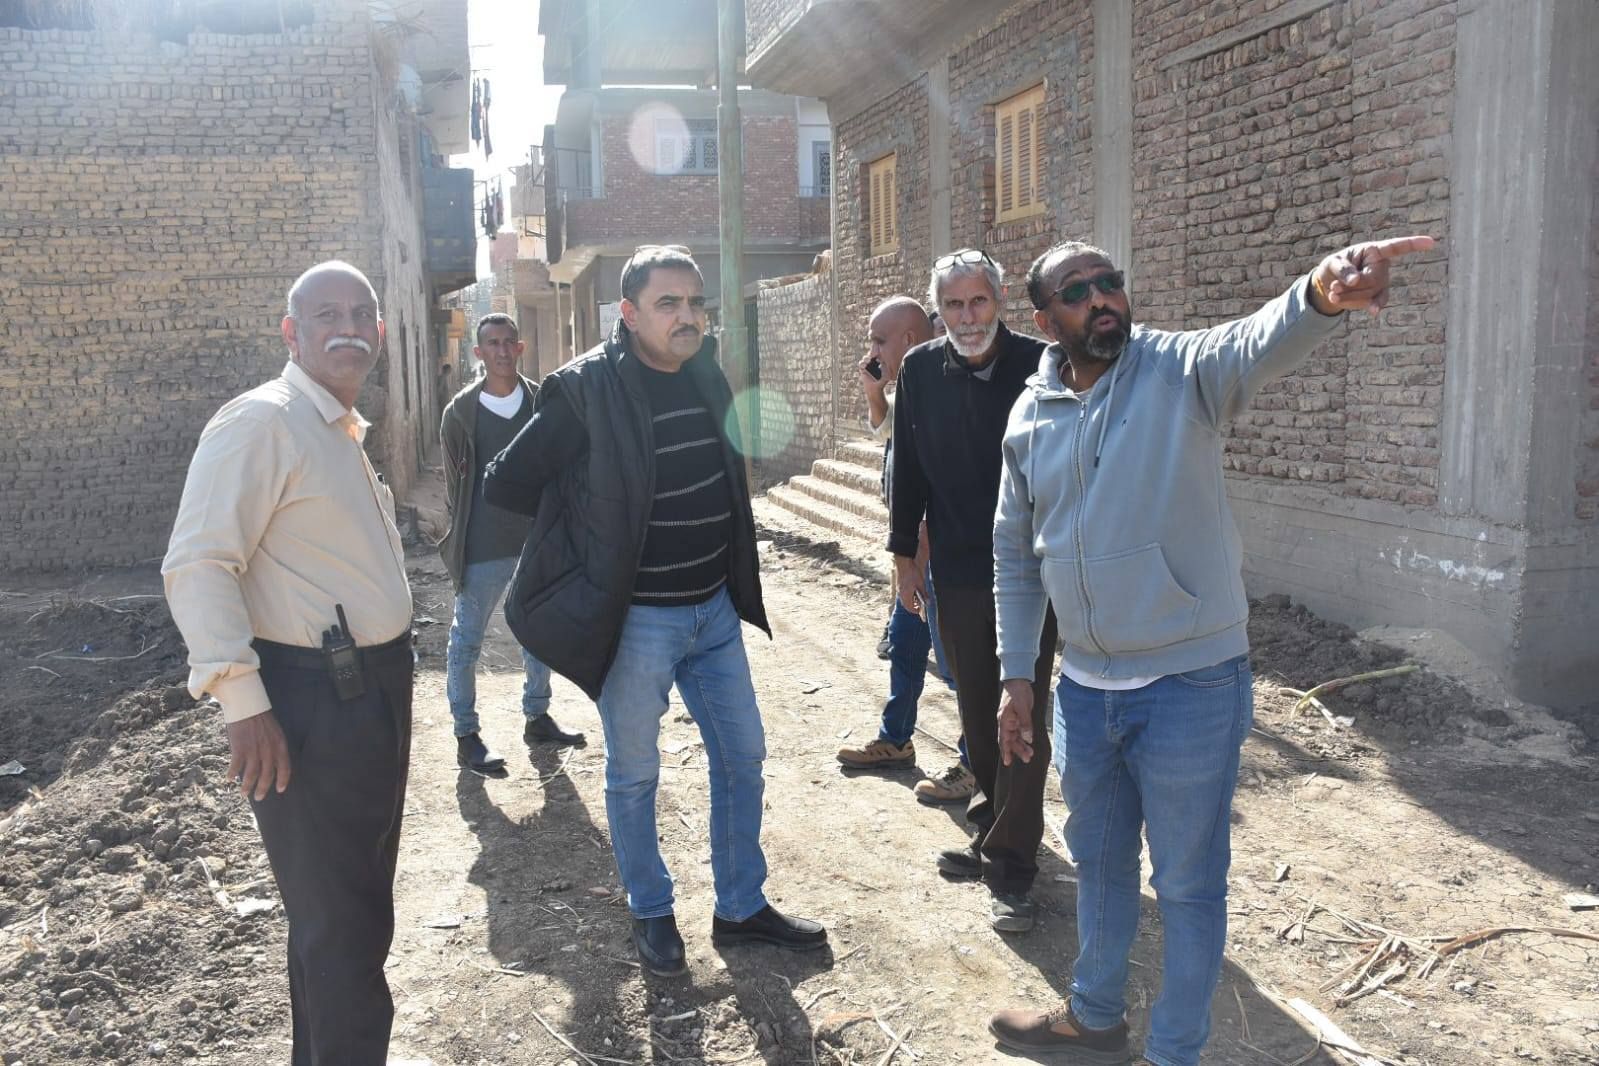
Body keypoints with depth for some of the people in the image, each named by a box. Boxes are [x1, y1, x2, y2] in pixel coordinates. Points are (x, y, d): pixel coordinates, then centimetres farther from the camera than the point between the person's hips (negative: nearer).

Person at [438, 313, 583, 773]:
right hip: (483, 550, -4)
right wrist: (466, 535, 3)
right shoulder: (461, 411, -5)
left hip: (538, 540, 4)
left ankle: (536, 718, 32)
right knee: (466, 642, 2)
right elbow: (454, 480, 2)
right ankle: (466, 736, 14)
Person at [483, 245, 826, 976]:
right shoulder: (587, 389, -16)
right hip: (636, 618, -6)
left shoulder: (707, 378, 4)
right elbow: (506, 485, -11)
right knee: (633, 774, 10)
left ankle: (741, 907, 30)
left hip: (715, 609, 6)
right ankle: (651, 914, 30)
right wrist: (596, 527, -4)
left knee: (742, 756, 13)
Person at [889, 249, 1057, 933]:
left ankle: (1009, 868, 9)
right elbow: (907, 468, 9)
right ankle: (992, 831, 33)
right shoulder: (920, 370, 2)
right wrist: (904, 556, 8)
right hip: (956, 574, 4)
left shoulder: (1040, 366, -8)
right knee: (977, 716, 15)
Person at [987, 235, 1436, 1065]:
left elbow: (1261, 343, -36)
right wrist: (1017, 675, 8)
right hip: (1084, 686, 5)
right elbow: (1014, 552, 10)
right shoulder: (1030, 416, 2)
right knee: (1099, 861, 24)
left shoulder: (1180, 370, -12)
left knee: (1188, 883, 11)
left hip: (1189, 684, -5)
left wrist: (1322, 294, -58)